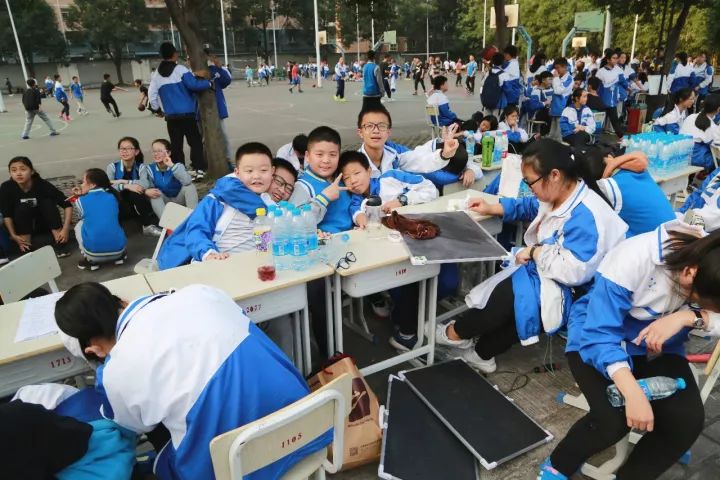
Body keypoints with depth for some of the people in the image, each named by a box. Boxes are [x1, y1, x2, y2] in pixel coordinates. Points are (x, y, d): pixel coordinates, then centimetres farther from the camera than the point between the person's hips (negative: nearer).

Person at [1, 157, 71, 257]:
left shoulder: (43, 184, -23)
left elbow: (67, 205, -23)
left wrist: (66, 229, -32)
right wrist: (13, 235, -24)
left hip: (46, 224, 0)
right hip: (24, 228, 1)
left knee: (48, 202, -26)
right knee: (22, 207, -27)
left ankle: (60, 244, -26)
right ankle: (26, 249, -24)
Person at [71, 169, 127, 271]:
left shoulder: (81, 201, 3)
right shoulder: (112, 197, 10)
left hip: (94, 253, -3)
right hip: (118, 250, 3)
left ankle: (90, 260, 13)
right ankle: (119, 256, 16)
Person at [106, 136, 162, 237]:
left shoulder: (140, 167, 1)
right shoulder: (112, 167, 2)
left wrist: (122, 181, -21)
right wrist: (126, 186, -30)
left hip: (138, 207, 1)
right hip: (119, 207, 0)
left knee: (136, 190, -31)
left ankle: (150, 225, -27)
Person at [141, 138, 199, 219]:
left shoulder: (177, 166, -13)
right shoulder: (149, 169, -6)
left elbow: (187, 181, -34)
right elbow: (142, 183, -23)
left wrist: (172, 165, -35)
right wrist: (146, 190, -46)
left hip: (179, 201, -2)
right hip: (163, 203, 2)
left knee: (189, 186, -26)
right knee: (153, 193, -26)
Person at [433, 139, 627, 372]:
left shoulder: (585, 215, -29)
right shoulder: (558, 195, -1)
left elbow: (575, 271, -34)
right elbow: (529, 207, 20)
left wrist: (536, 252, -22)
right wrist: (490, 209, 13)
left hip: (572, 293, -9)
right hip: (547, 271, 9)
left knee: (507, 295, -14)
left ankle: (456, 332, 9)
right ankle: (481, 352, 13)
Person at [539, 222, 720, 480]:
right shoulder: (632, 260, -32)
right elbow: (599, 337, -30)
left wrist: (689, 317, -30)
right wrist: (634, 394, -42)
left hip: (659, 347, 5)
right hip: (596, 338, -5)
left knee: (688, 420, -19)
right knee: (614, 418, -26)